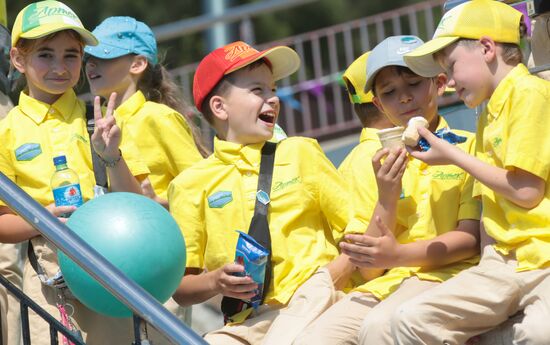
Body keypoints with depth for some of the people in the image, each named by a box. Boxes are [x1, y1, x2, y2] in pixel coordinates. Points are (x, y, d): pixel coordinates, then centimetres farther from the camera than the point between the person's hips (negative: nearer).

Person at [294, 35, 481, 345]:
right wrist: (387, 196, -5)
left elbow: (472, 238, -4)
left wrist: (399, 255, -18)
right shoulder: (372, 168, 17)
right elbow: (370, 270, 10)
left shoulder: (467, 148, 6)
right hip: (384, 284, 4)